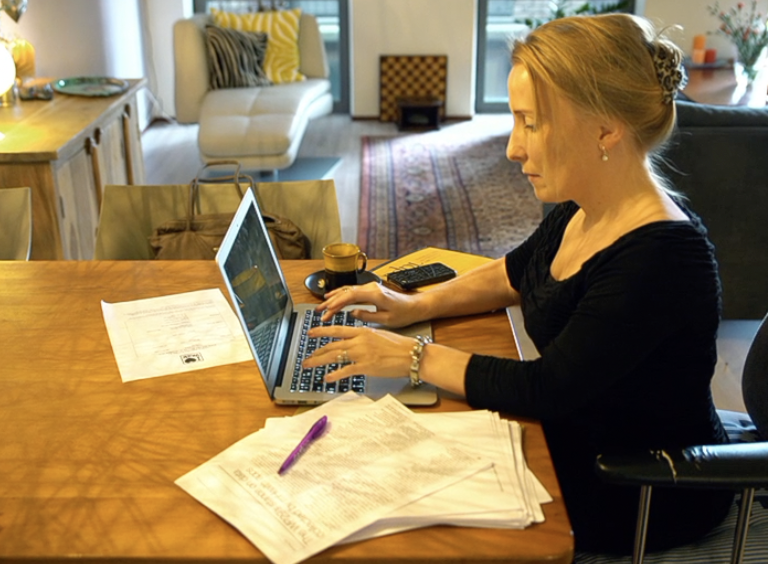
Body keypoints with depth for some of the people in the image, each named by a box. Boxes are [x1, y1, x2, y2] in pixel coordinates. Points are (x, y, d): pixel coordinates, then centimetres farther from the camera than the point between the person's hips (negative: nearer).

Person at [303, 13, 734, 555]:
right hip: (578, 435, 8)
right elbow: (513, 273, 14)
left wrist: (413, 357, -21)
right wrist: (417, 305, 1)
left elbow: (545, 390, -28)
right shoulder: (583, 210, -4)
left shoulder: (659, 257, -31)